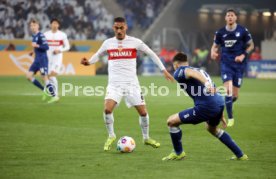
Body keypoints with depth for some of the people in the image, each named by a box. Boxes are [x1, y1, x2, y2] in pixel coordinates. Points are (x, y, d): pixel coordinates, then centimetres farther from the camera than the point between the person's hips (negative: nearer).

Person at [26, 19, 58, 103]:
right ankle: (44, 90, 10)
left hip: (42, 59, -9)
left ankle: (54, 96, -3)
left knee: (45, 77, -9)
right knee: (29, 76, 3)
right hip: (37, 59, 9)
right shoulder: (34, 36, 15)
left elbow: (46, 47, -19)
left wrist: (37, 46, -28)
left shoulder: (40, 35, -12)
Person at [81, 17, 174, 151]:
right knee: (107, 109, -21)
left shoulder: (135, 42, -1)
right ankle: (111, 136, 3)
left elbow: (152, 54, 8)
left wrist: (163, 70, 4)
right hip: (114, 83, 0)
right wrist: (88, 62, 0)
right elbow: (98, 55, 21)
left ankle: (146, 138, 26)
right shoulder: (108, 43, 4)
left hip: (131, 83, 0)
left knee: (143, 111, 1)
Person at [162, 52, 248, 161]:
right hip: (220, 103, 8)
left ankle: (178, 153, 19)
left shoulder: (179, 71, 7)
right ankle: (240, 155, 38)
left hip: (206, 107, -8)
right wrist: (221, 116, 33)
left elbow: (192, 73, -18)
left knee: (172, 121, 6)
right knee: (212, 129, 38)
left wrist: (206, 83, -38)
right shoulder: (202, 70, 31)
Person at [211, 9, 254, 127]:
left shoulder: (243, 31, -4)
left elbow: (251, 45, 5)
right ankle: (230, 118, -6)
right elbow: (215, 45, 13)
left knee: (235, 95, 0)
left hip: (239, 64, 0)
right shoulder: (220, 32, 1)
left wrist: (243, 55, -12)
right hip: (226, 63, 0)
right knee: (228, 89, -17)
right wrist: (213, 52, -11)